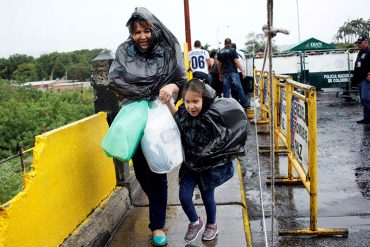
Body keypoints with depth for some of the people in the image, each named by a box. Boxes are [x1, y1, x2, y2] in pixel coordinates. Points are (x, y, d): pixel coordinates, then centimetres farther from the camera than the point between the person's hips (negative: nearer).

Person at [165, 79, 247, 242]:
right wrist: (167, 101, -12)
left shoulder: (214, 114, -24)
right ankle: (195, 222, 29)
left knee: (207, 196, 12)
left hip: (210, 165, -3)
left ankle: (211, 225, 42)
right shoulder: (184, 114, -13)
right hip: (190, 164, 3)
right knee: (184, 195, -2)